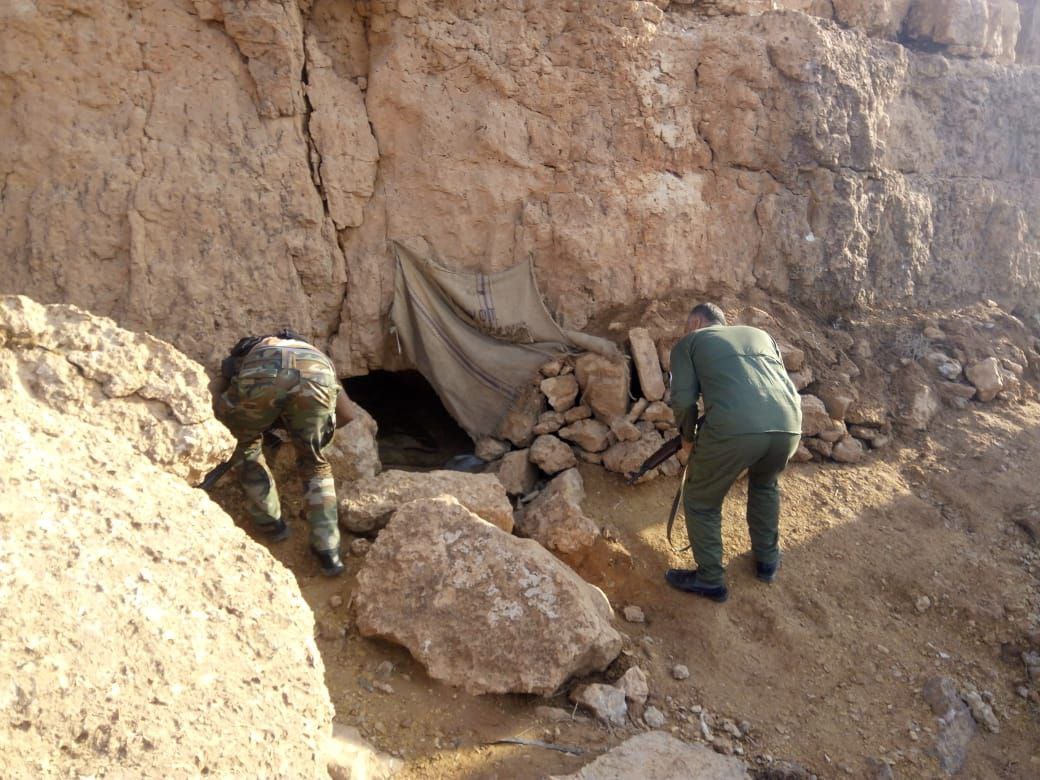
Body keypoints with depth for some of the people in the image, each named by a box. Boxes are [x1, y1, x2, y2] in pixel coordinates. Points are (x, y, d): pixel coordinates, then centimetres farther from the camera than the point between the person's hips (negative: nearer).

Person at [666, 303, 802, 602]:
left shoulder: (688, 343, 20)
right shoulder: (760, 334, 33)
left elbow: (683, 400, 7)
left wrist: (688, 437, 24)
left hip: (733, 429, -5)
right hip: (788, 427, 5)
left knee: (700, 501, 19)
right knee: (765, 484, 36)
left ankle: (710, 579, 28)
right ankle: (767, 560, 44)